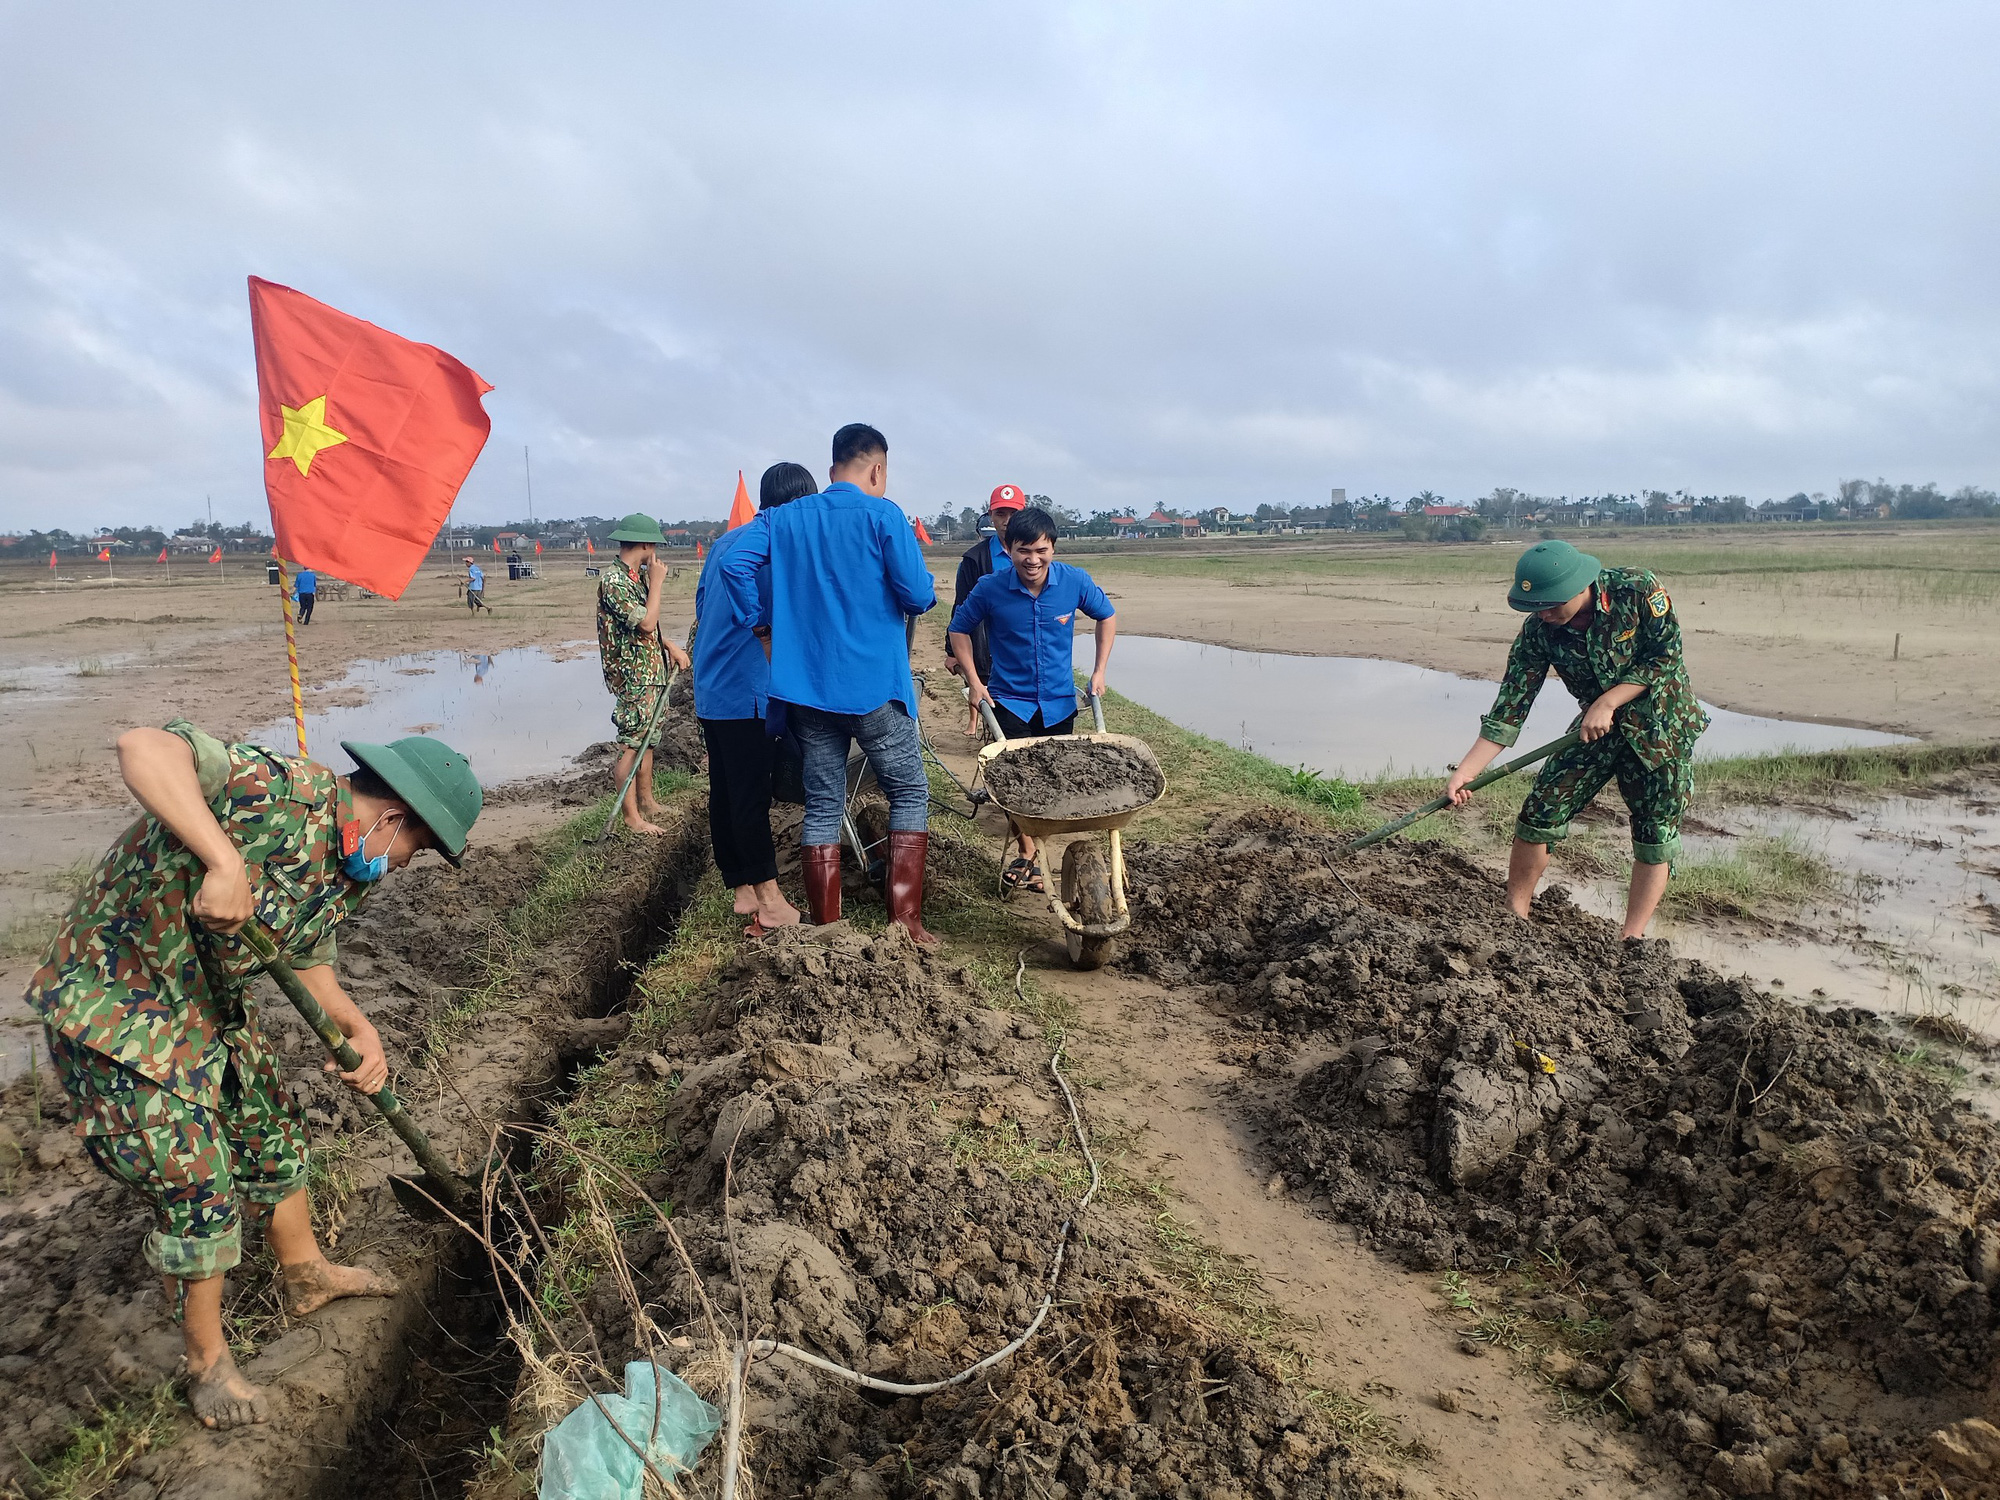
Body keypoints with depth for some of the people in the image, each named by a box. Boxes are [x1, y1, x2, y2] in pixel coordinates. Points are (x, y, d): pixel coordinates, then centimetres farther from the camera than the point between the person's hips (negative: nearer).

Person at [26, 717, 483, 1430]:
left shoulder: (355, 870, 0)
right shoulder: (277, 790, -30)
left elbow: (308, 958, 11)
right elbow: (143, 747, -44)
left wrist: (360, 1030, -5)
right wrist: (225, 862, -53)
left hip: (215, 1005, 9)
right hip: (116, 1004, -9)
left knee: (275, 1130, 20)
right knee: (195, 1186, -1)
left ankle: (305, 1274, 44)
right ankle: (208, 1362, 21)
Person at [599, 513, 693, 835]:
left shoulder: (636, 577, 12)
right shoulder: (614, 581, -18)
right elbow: (646, 623, -23)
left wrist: (671, 646, 8)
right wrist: (656, 582, -15)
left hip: (651, 673, 10)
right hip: (633, 677, -10)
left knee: (647, 740, 16)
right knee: (631, 744, -4)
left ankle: (647, 802, 27)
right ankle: (632, 817, 1)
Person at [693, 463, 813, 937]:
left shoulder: (726, 541, 13)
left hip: (709, 692, 8)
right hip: (747, 695, -8)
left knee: (724, 792, 9)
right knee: (752, 796, -6)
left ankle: (742, 891, 17)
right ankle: (770, 902, -1)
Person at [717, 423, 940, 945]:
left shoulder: (784, 517, 9)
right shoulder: (883, 515, -5)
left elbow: (735, 563, -5)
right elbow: (916, 594, -11)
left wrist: (759, 622, 3)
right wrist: (929, 592, 10)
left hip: (806, 686, 4)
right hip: (874, 686, -4)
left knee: (822, 805, 11)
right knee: (909, 794, 9)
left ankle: (826, 928, 13)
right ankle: (905, 920, 2)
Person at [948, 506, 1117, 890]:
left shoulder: (1075, 581, -11)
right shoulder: (991, 588, -15)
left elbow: (1107, 617, 7)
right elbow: (960, 629, 1)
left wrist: (1099, 671, 1)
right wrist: (974, 681, -6)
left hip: (1059, 702, 2)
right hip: (1009, 700, -2)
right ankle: (1026, 856, 12)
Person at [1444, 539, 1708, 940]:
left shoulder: (1637, 589, -24)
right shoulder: (1537, 631, -16)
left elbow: (1667, 657, -17)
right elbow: (1510, 706, -17)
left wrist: (1607, 702, -26)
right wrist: (1465, 771, -25)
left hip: (1661, 722, -2)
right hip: (1598, 724, 3)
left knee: (1656, 835, -2)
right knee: (1539, 813, -5)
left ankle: (1630, 941, 8)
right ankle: (1514, 917, 9)